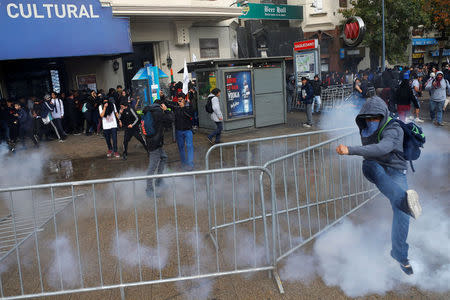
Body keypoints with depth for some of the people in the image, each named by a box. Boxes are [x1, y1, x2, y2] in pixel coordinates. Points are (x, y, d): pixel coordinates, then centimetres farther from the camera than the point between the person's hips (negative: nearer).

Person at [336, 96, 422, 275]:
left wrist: (351, 150, -52)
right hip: (374, 169, 3)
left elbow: (382, 148, -43)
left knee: (401, 210, -24)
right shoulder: (365, 128, -1)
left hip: (395, 171, -3)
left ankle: (399, 253, -5)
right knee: (369, 166, -37)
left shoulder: (394, 130, -22)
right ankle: (404, 199, -62)